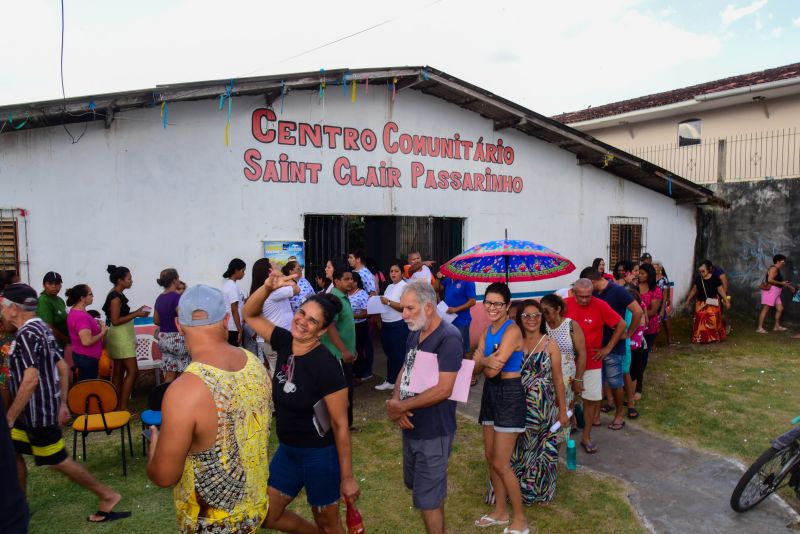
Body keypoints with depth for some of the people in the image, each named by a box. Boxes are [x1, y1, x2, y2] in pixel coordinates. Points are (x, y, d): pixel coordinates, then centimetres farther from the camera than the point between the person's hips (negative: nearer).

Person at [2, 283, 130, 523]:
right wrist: (62, 403, 16)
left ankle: (107, 496, 9)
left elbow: (31, 380, -26)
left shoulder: (26, 334, -20)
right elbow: (63, 368, 12)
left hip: (37, 412, -9)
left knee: (58, 460, 1)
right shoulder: (42, 328, 8)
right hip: (36, 410, 9)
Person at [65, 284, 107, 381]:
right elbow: (87, 341, -30)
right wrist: (102, 333, -16)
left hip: (82, 356, 10)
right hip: (87, 357, -10)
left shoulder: (75, 311, 7)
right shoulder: (81, 316, -24)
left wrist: (97, 326, 10)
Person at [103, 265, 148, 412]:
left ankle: (116, 406, 16)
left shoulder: (116, 295, 12)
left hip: (122, 337, 10)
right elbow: (115, 320, -20)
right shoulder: (115, 297, -16)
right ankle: (123, 406, -5)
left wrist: (137, 312, 8)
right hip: (120, 337, -10)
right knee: (132, 370, -9)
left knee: (119, 372, 11)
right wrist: (136, 314, -17)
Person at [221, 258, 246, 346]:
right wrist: (240, 330, -17)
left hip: (227, 326, 9)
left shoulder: (227, 283, 10)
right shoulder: (233, 286, -17)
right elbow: (234, 310, -19)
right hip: (233, 328, -9)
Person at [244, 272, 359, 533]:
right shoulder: (285, 342, -8)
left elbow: (341, 424, -20)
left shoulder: (327, 365, -26)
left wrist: (347, 477, -15)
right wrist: (268, 287, -18)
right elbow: (250, 314, 3)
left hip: (320, 453, -7)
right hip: (287, 449, 7)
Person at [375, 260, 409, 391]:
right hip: (386, 325, 8)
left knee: (399, 355, -2)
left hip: (399, 326, -8)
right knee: (389, 354, 16)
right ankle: (390, 381, 26)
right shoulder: (389, 287, 16)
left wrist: (388, 302, -22)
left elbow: (405, 307, -19)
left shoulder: (404, 286, -10)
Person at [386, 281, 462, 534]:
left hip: (433, 432, -8)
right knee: (420, 487, 23)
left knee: (427, 498, 2)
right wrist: (395, 402, -12)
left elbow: (444, 389, -27)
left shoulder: (449, 337, -22)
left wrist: (400, 406, -19)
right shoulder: (414, 335, 6)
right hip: (411, 427, 9)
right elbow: (404, 372, 9)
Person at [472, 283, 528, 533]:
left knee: (501, 463, -2)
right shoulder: (488, 331, 8)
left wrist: (481, 360, -5)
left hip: (509, 395, -8)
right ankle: (500, 512, 31)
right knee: (490, 458, 15)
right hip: (490, 393, 9)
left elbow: (493, 370, -24)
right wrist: (486, 361, -20)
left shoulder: (512, 330, -18)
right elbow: (476, 368, -1)